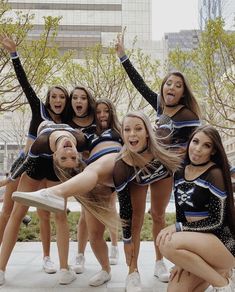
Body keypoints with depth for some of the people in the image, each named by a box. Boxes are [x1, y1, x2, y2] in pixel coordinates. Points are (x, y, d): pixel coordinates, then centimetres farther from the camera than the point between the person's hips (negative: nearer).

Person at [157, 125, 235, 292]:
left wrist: (177, 228, -20)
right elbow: (181, 215, 7)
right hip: (194, 241, 6)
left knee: (167, 243, -29)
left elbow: (217, 220, -16)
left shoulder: (215, 174, -12)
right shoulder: (180, 174, 7)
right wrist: (182, 258, 0)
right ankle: (215, 270, 13)